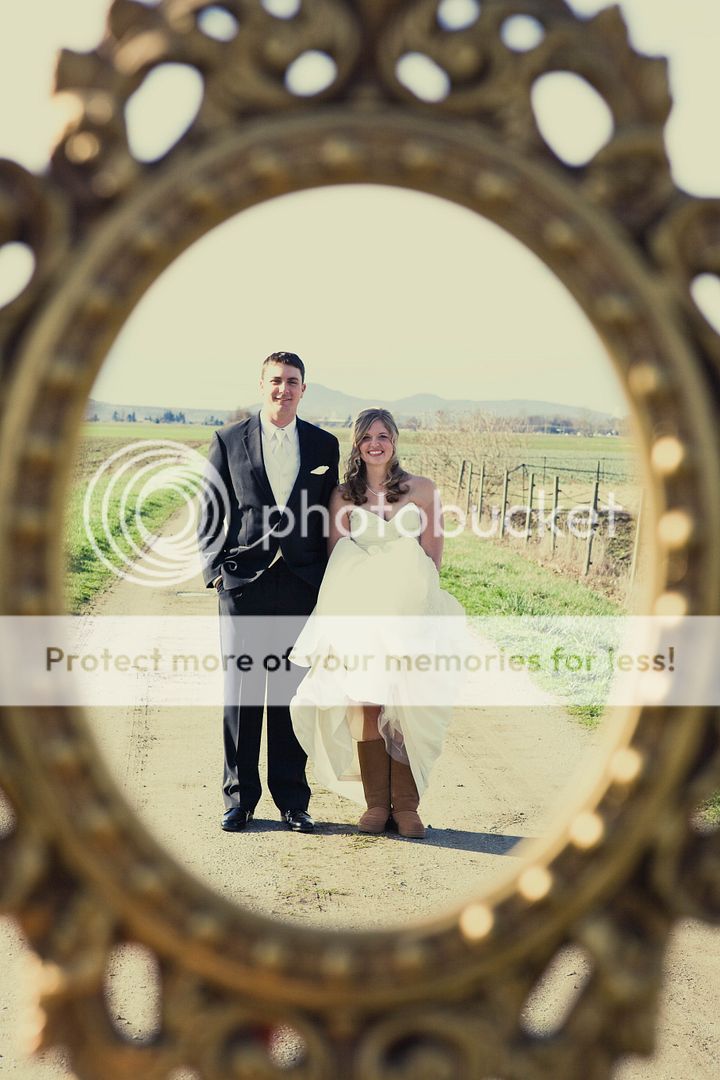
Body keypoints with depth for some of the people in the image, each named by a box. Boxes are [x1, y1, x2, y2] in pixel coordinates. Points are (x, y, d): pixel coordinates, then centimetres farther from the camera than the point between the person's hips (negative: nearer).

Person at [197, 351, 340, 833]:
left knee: (293, 693, 6)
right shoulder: (230, 440, 5)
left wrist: (330, 582, 5)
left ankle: (292, 798, 17)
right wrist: (215, 570, -3)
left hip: (303, 587, 1)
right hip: (244, 582, -1)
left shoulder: (325, 445, 8)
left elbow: (330, 518, 10)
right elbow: (212, 511, 6)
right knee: (241, 693, 4)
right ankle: (240, 797, 16)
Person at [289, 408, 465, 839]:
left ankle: (406, 806, 4)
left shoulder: (423, 490, 5)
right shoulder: (344, 496, 8)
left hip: (411, 607, -1)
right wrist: (342, 604, 1)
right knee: (365, 704, -2)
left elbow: (433, 554, 7)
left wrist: (410, 590, 1)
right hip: (358, 609, 1)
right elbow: (335, 556, 11)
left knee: (407, 706, -4)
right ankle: (376, 803, 7)